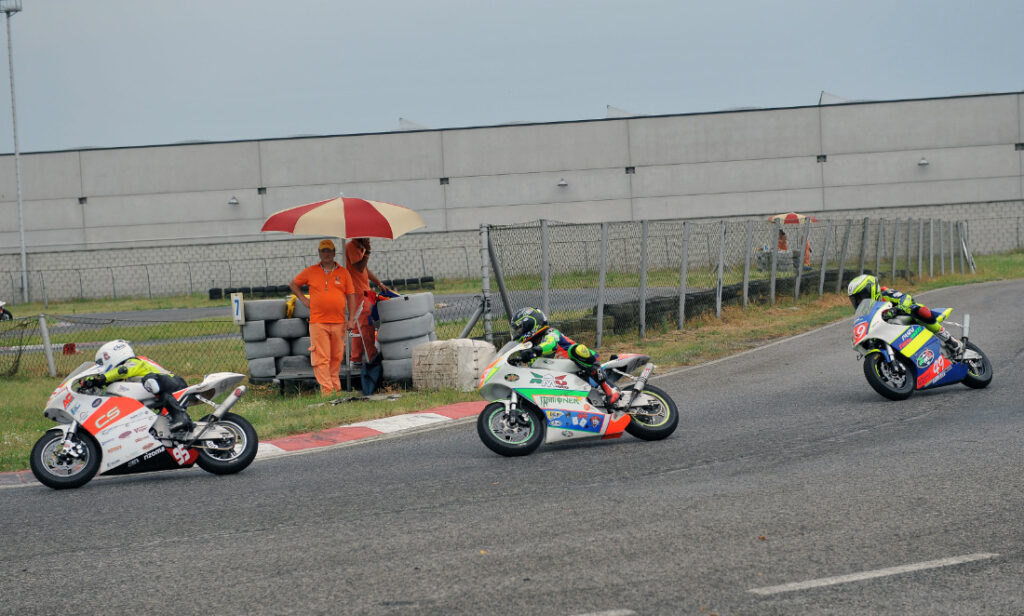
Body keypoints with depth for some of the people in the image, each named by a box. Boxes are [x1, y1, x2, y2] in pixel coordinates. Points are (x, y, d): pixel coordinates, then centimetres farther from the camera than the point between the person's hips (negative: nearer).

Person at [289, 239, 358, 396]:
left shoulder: (343, 272, 9)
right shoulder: (311, 271, 8)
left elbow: (351, 296, 8)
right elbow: (293, 284, 21)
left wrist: (351, 319, 0)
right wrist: (303, 299, 7)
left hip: (339, 322, 1)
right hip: (317, 322, -1)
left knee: (337, 357, 5)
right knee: (321, 358, -8)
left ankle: (335, 388, 15)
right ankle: (326, 390, -11)